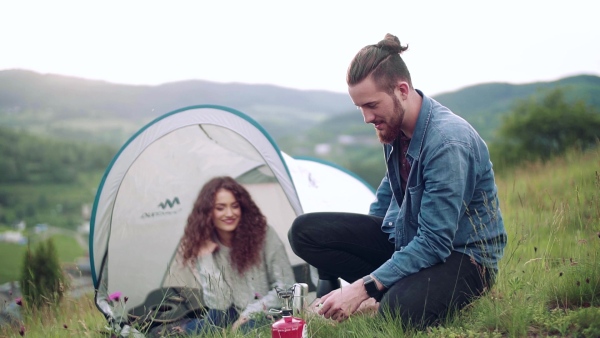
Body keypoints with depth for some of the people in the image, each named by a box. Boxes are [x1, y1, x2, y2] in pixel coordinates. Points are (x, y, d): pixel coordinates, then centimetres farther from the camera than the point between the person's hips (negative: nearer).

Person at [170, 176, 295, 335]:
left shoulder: (262, 233, -10)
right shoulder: (202, 246, -3)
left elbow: (286, 286, -7)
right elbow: (219, 305, -13)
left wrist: (250, 314, -14)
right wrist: (206, 258, -18)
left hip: (268, 316, -2)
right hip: (234, 318, 2)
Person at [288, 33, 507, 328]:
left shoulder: (448, 143, -28)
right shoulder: (394, 126, -4)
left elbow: (434, 244, -29)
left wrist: (364, 288, -30)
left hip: (461, 256, -8)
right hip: (404, 236, 8)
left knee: (399, 309, -39)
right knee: (305, 231, -6)